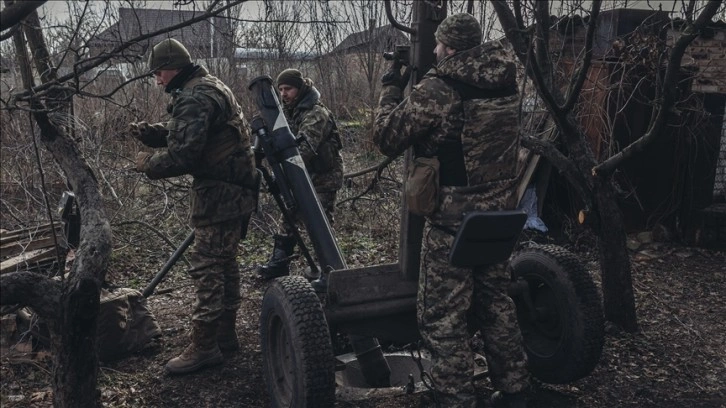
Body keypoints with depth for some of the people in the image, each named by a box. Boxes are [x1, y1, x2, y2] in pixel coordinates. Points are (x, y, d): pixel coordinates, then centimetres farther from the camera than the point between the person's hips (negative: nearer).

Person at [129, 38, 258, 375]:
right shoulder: (210, 87, 17)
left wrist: (148, 164, -6)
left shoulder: (194, 99, -16)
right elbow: (185, 135, 23)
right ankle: (225, 334, 27)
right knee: (224, 263, 16)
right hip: (233, 191, 11)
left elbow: (182, 155, -23)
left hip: (219, 195, -11)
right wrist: (148, 132, 9)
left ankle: (204, 347, 2)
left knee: (207, 268, -6)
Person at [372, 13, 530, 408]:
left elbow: (388, 138, -11)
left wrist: (391, 88, 3)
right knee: (495, 302, 21)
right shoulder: (504, 80, 3)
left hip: (453, 220, -7)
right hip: (499, 212, 7)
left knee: (443, 318, 5)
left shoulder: (437, 87, -17)